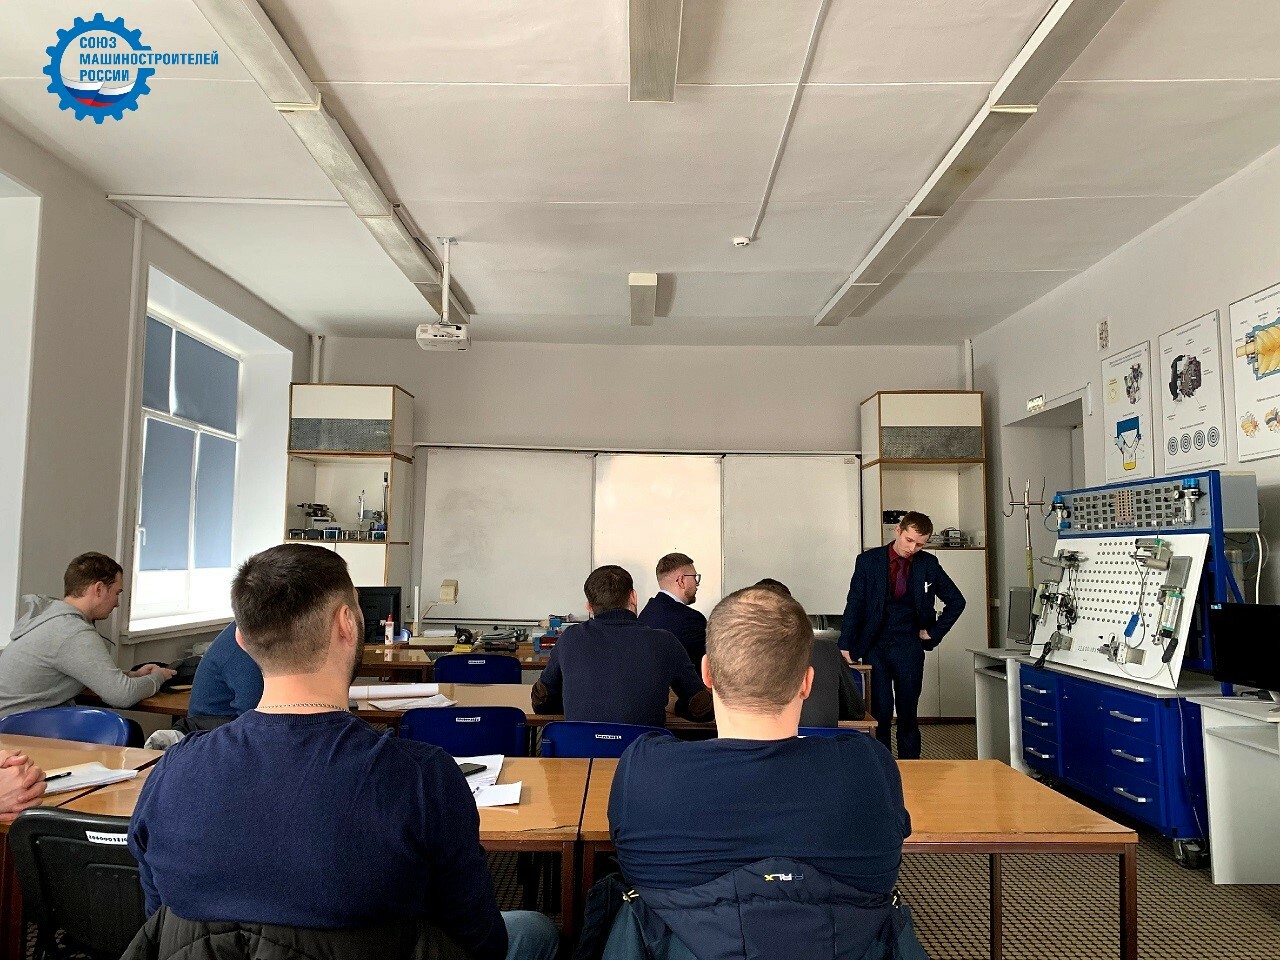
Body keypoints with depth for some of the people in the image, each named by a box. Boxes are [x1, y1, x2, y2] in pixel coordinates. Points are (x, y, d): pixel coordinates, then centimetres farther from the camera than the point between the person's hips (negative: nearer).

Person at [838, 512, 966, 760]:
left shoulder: (928, 564, 3)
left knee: (908, 713, 7)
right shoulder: (868, 561, -1)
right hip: (874, 646, -1)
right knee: (879, 711, -3)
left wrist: (934, 632, 7)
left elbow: (956, 601, 13)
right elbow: (854, 605, -1)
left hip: (909, 648, 1)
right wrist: (845, 645, -7)